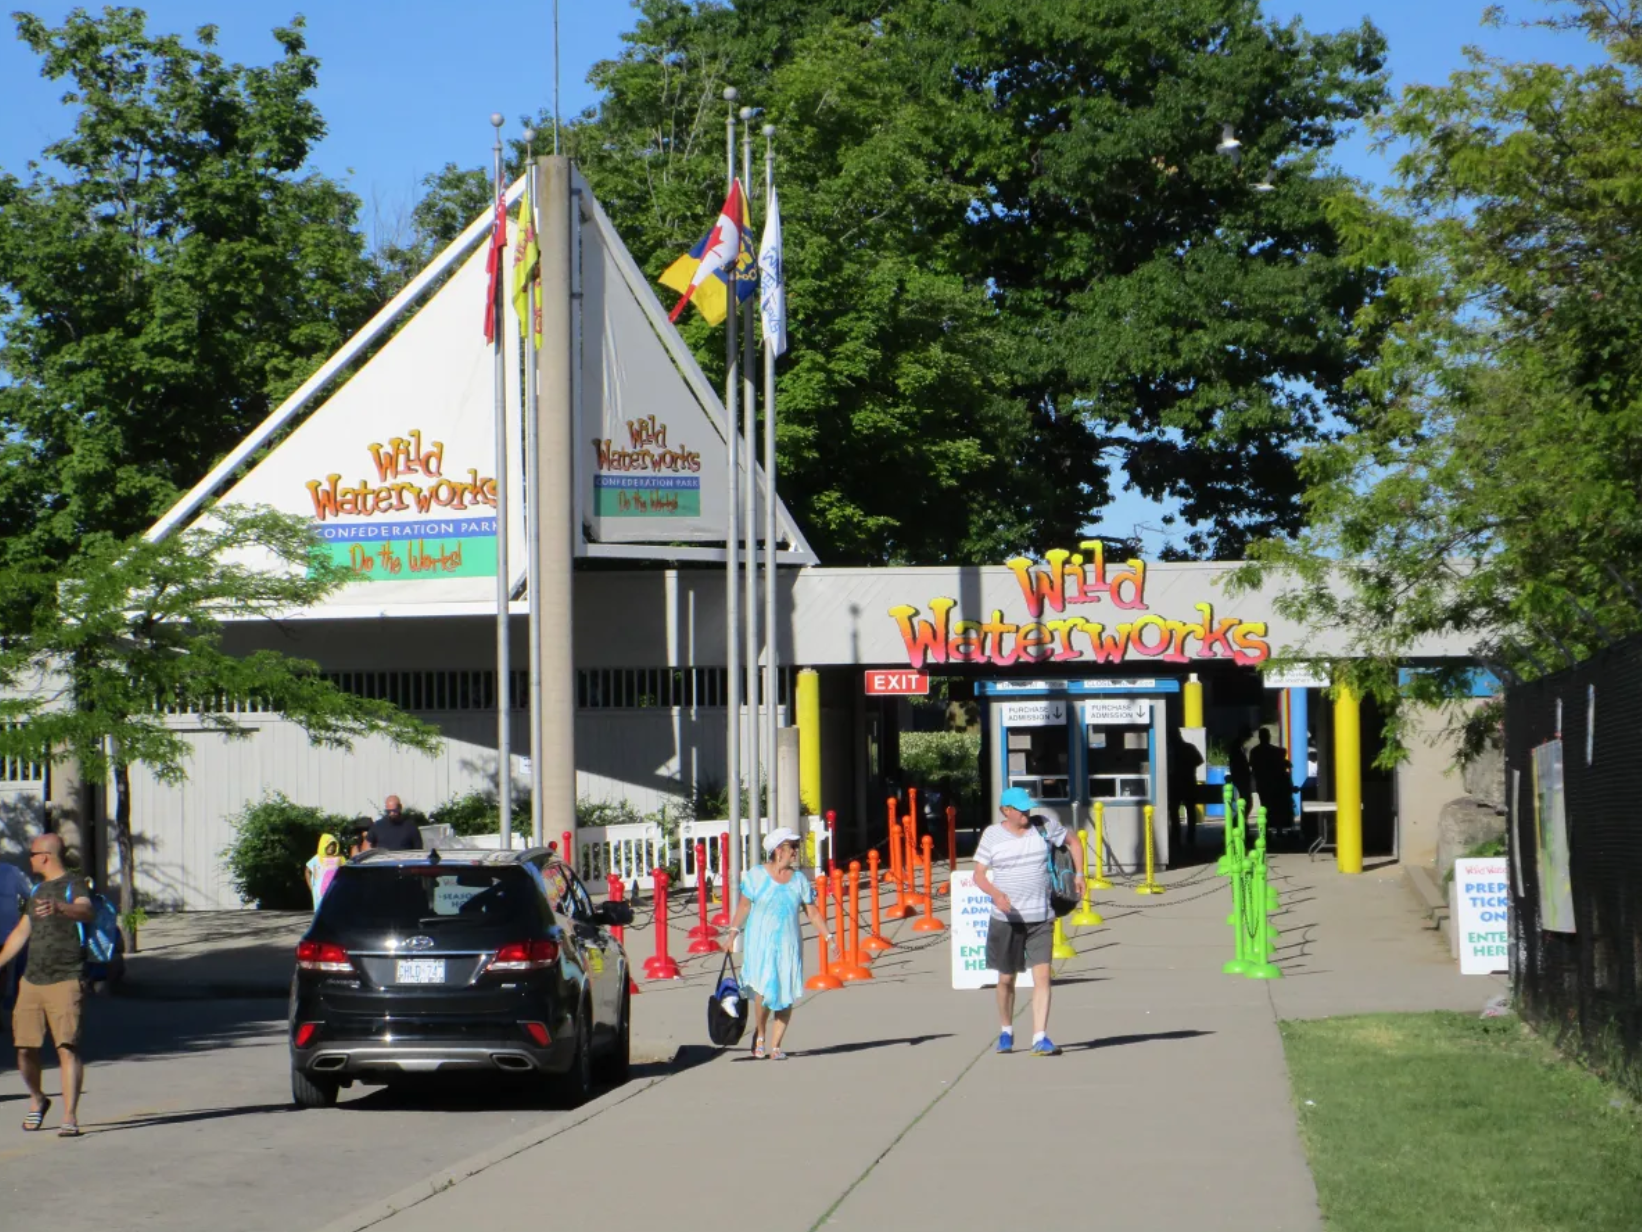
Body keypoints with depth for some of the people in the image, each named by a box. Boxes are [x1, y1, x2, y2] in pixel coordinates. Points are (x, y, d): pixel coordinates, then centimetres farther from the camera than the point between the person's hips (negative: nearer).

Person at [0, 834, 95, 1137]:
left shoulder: (74, 885, -4)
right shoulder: (38, 891, 20)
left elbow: (86, 912, -27)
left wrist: (59, 907, -46)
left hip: (65, 982, -7)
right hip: (31, 981, 7)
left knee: (67, 1048, -14)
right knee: (25, 1049, 3)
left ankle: (70, 1117, -16)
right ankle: (37, 1100, 28)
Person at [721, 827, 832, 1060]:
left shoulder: (799, 879, 5)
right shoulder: (756, 875, -2)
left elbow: (812, 912, 8)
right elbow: (744, 905, 3)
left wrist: (829, 938, 3)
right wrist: (733, 931, -6)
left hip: (788, 944, 3)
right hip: (760, 942, -3)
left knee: (787, 997, -2)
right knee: (764, 990, -14)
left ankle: (775, 1046, 8)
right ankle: (759, 1036, 11)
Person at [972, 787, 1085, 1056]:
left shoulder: (1044, 825, 2)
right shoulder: (992, 835, -1)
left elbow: (1074, 843, 18)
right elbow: (979, 875, -3)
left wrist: (1079, 874, 6)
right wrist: (996, 894, -22)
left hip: (1041, 918, 0)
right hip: (1006, 919, 0)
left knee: (1042, 975, -11)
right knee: (1006, 979, 9)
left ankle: (1040, 1039, -13)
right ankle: (1006, 1032, 31)